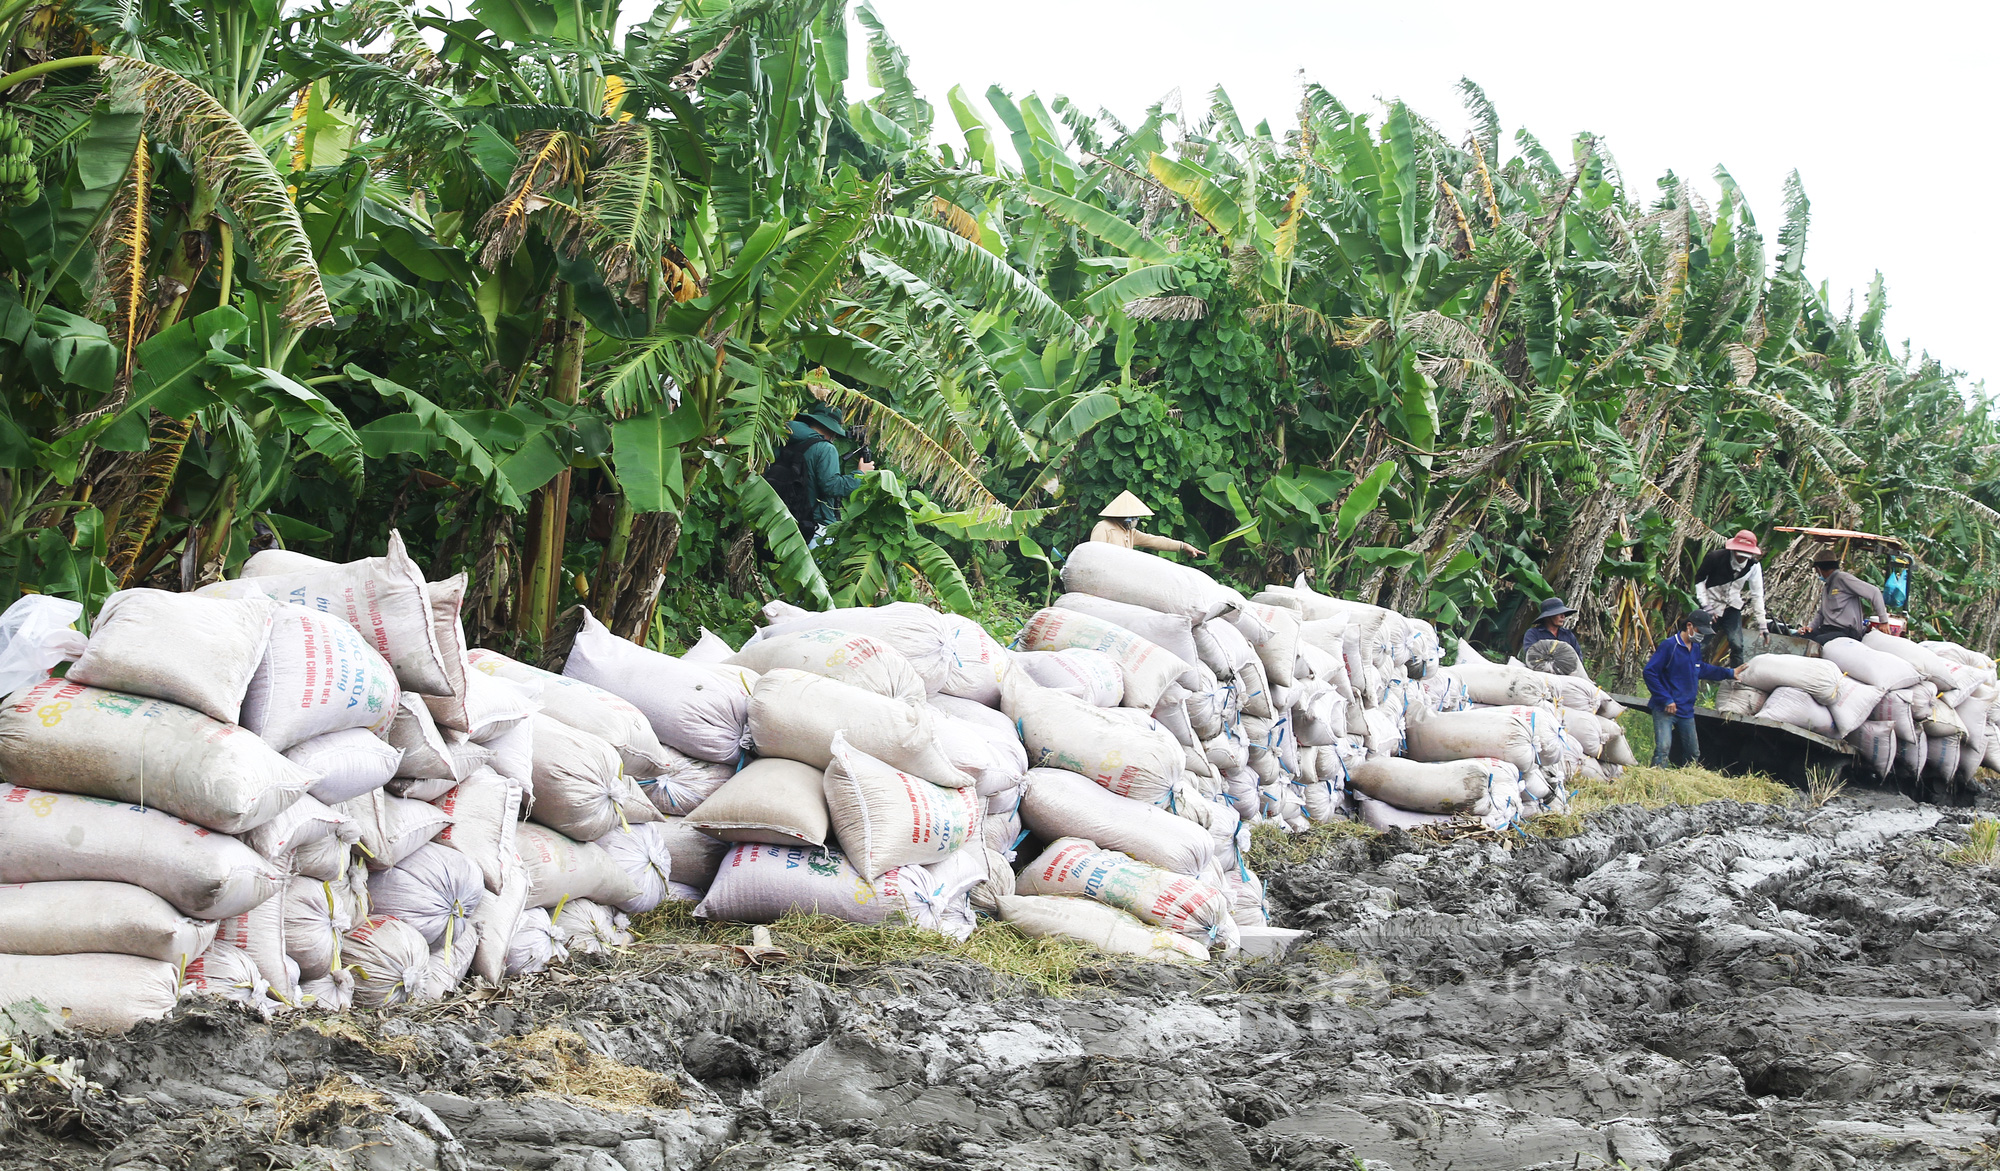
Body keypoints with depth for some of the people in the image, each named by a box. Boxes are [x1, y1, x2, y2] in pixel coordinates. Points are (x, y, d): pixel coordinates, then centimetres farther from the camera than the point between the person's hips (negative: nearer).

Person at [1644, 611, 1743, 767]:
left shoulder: (1696, 647, 11)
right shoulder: (1669, 645, -13)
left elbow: (1701, 669, 31)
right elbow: (1649, 672, -16)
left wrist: (1729, 673, 33)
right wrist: (1666, 700, -18)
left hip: (1686, 711, 8)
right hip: (1665, 709, -8)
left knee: (1693, 753, 11)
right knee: (1663, 748, -22)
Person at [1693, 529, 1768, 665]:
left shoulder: (1754, 566, -10)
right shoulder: (1716, 557, -19)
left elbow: (1757, 595, -4)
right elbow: (1699, 579, -7)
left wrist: (1761, 624, -6)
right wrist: (1706, 606, -13)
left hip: (1732, 608, 2)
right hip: (1712, 605, -2)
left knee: (1737, 646, -6)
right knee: (1703, 646, -5)